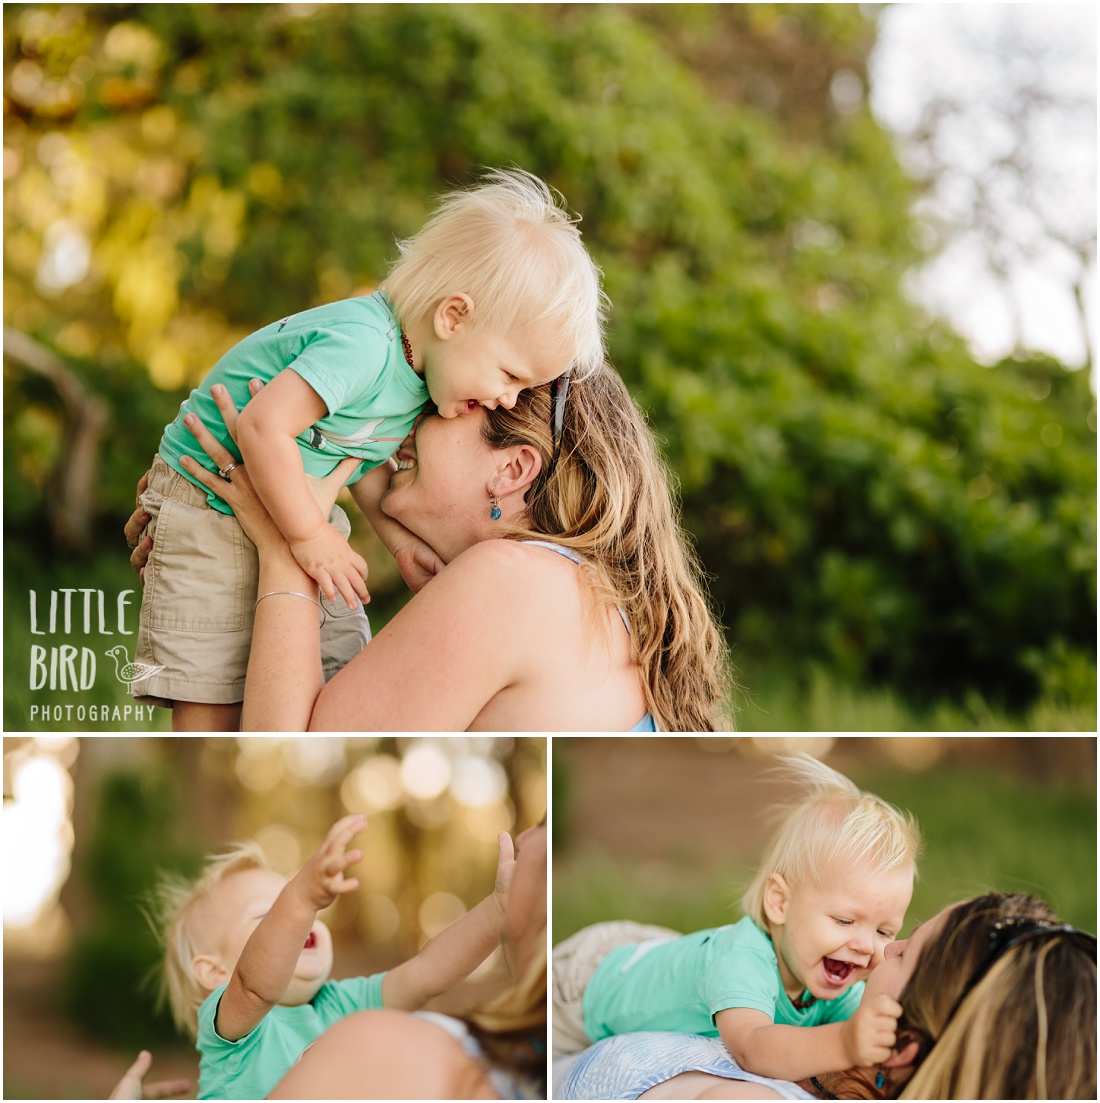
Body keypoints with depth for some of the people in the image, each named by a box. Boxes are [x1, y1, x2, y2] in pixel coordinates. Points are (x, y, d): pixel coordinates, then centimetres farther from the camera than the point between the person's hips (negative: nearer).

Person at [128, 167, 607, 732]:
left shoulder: (419, 368, -4)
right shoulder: (363, 344, -33)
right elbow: (263, 429, -38)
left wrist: (402, 541, -7)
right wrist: (308, 536, -28)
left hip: (301, 513, 9)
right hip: (210, 506, -8)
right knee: (212, 706, -8)